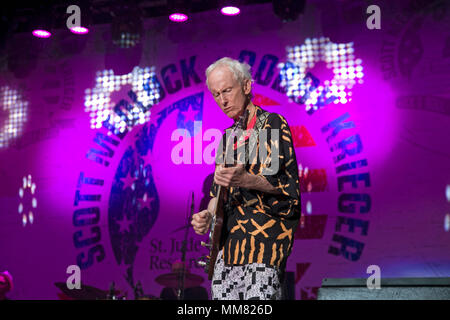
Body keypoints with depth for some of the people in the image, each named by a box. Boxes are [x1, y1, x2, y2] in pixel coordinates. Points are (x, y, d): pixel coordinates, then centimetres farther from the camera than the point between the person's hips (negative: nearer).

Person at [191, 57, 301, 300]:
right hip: (228, 239, 7)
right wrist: (208, 216, 1)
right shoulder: (228, 136, 20)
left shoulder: (272, 123, -1)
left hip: (265, 232, -7)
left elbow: (284, 182, -12)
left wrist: (243, 180, -29)